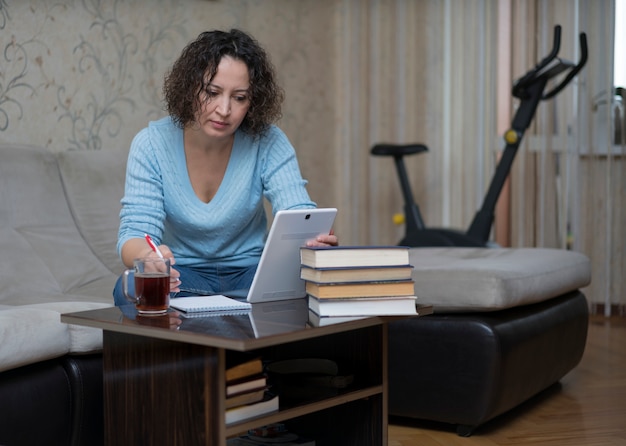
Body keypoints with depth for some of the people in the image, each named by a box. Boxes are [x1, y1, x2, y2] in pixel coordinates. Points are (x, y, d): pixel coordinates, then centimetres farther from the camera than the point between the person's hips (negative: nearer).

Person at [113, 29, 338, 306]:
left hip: (250, 272, -1)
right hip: (181, 274, 1)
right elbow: (134, 232, -17)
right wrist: (147, 258, -44)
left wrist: (314, 238, -45)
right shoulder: (151, 144, -10)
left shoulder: (268, 143, -10)